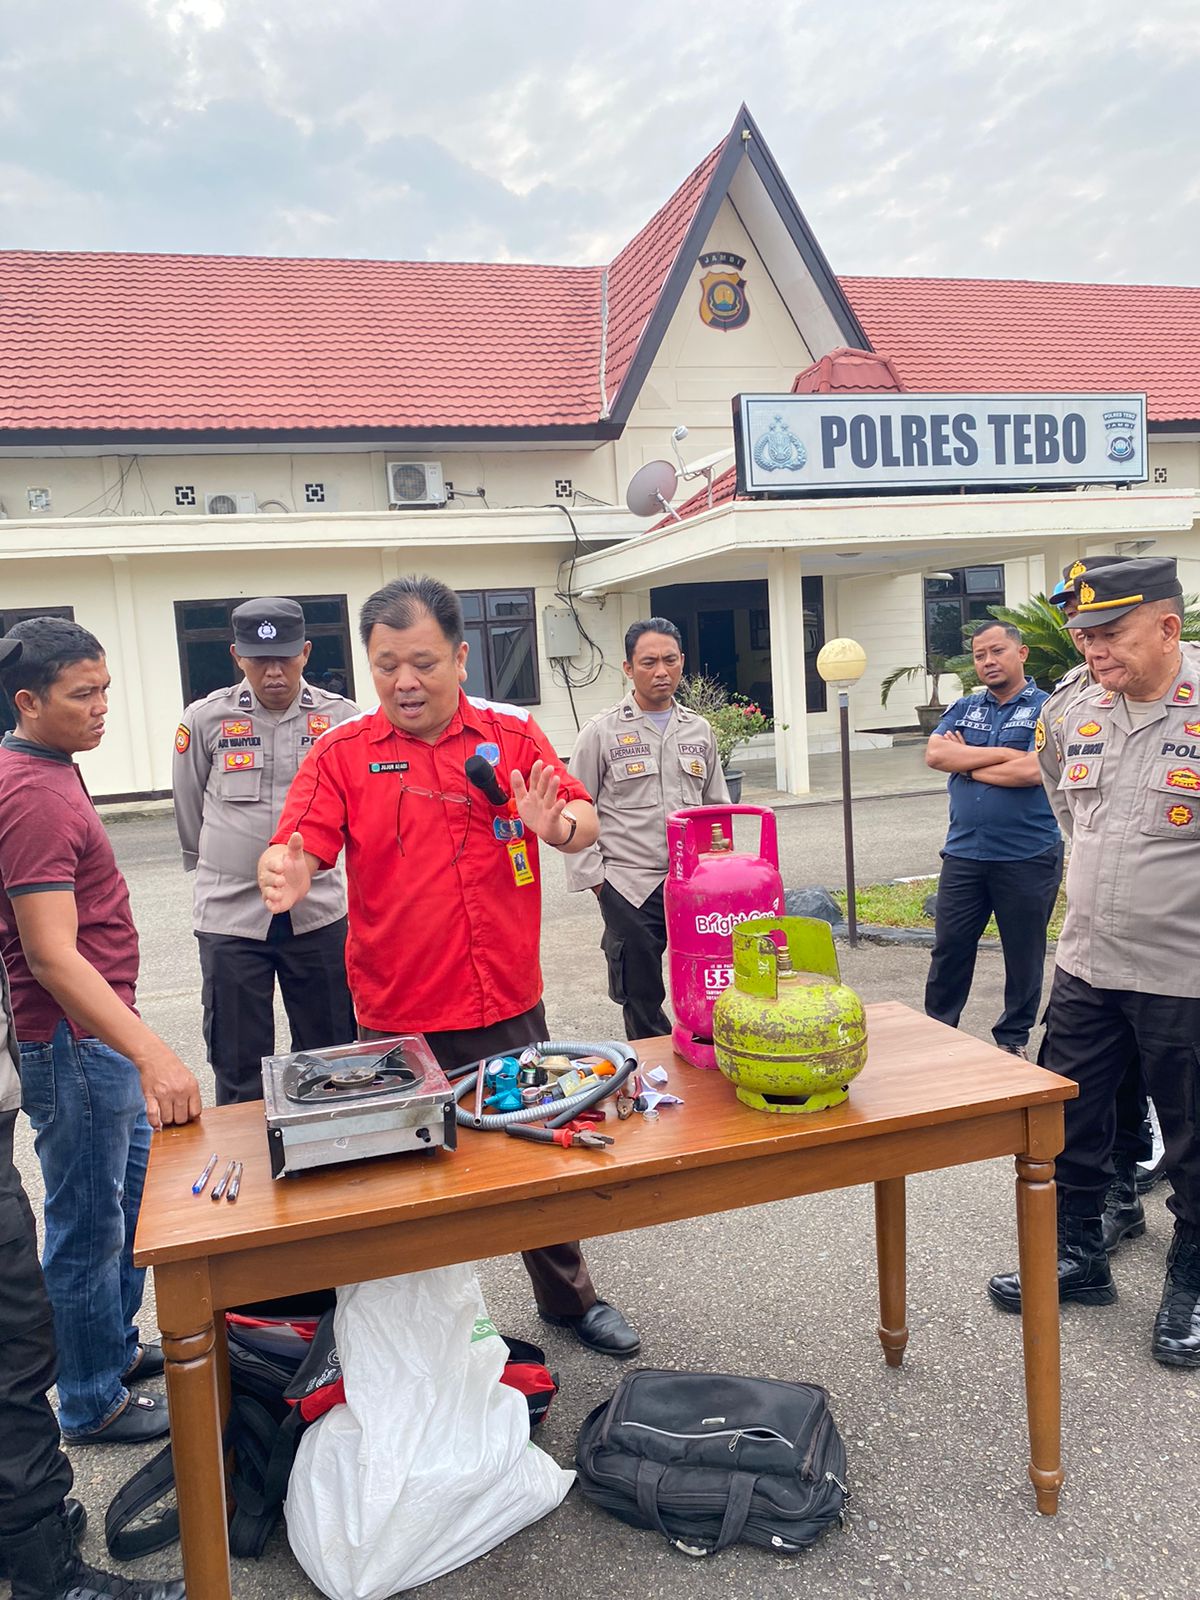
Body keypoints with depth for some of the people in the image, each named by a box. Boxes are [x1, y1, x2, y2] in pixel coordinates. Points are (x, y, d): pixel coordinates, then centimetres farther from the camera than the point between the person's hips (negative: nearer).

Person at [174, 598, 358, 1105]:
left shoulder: (340, 718, -3)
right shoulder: (206, 719, -3)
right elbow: (189, 810, 10)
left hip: (319, 910, 1)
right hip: (230, 914, 0)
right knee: (238, 1068, 9)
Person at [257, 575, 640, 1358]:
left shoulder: (513, 733, 0)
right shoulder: (342, 753, -3)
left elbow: (585, 820, -7)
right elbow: (298, 849, -13)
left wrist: (558, 825, -30)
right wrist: (285, 875, -36)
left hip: (509, 1007, 2)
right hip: (398, 1020, -2)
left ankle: (570, 1298, 42)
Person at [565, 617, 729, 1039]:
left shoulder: (698, 730, 10)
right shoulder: (601, 732, -1)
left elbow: (716, 804, 18)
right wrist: (593, 877, -5)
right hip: (629, 887, -3)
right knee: (641, 997, 7)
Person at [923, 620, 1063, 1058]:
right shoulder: (964, 709, 11)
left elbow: (1033, 771, -19)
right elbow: (934, 754, -6)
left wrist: (967, 762, -7)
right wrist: (1002, 753, -12)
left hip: (1028, 858, -3)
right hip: (964, 854, 4)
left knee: (1024, 954, 10)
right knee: (949, 948, 8)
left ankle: (1013, 1038, 27)